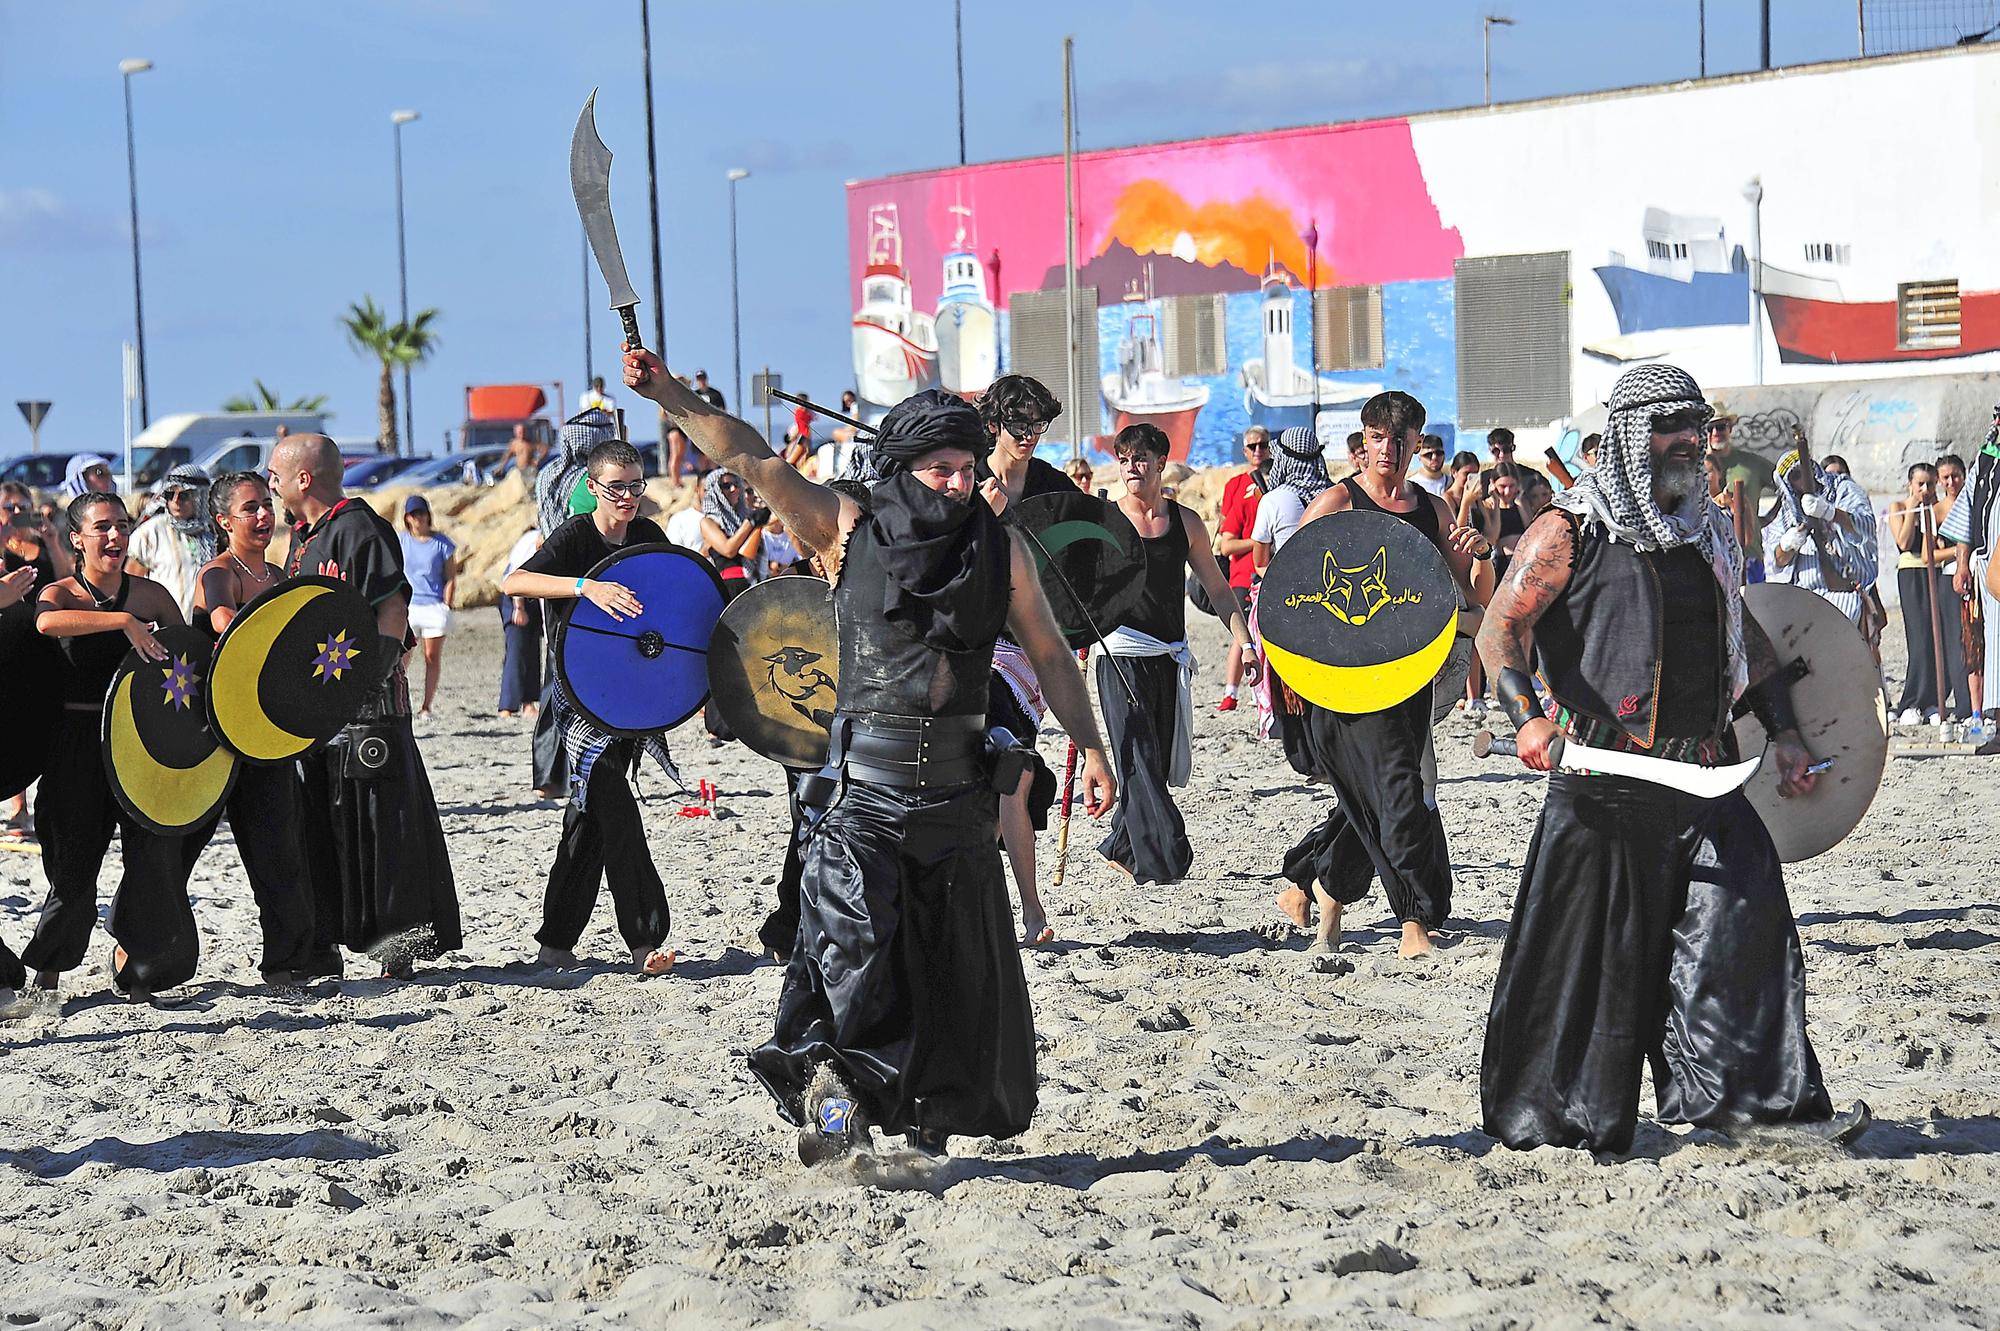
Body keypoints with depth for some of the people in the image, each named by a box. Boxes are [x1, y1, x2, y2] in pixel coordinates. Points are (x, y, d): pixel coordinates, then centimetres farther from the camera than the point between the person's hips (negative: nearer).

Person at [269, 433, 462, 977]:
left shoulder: (358, 529, -11)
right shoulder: (304, 537, 18)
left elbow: (394, 609, -18)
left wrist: (373, 678, -24)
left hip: (365, 702, -10)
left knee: (377, 819, -7)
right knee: (317, 819, 11)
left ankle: (400, 939, -4)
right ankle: (322, 942, 17)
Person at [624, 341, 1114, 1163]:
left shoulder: (999, 548, 6)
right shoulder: (847, 530, 0)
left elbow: (1048, 654, 12)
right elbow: (749, 459, -8)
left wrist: (1090, 746, 5)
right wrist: (669, 398, -18)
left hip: (957, 786, 3)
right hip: (864, 783, -3)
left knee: (958, 965, 6)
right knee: (850, 942, -17)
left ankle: (930, 1122, 18)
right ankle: (833, 1088, -4)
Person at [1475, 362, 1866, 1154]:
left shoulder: (1707, 534, 18)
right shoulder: (1570, 532, -2)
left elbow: (1748, 638, 28)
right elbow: (1499, 628, -8)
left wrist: (1785, 735, 20)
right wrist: (1528, 716, -24)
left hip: (1704, 775, 5)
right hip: (1605, 779, -5)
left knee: (1748, 914, -7)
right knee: (1592, 949, -1)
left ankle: (1767, 1094, -5)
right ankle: (1561, 1118, 11)